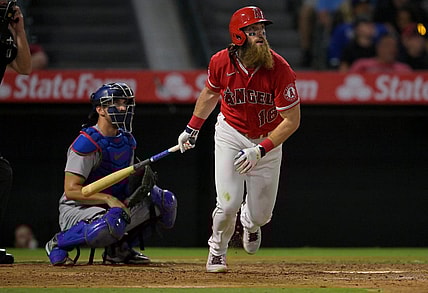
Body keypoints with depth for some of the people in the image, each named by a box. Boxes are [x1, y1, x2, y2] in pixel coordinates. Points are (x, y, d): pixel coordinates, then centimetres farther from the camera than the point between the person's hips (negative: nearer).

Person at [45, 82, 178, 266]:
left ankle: (119, 248, 7)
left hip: (114, 205, 8)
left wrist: (139, 182, -9)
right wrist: (108, 199, -29)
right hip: (76, 208, -8)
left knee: (165, 201, 0)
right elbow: (71, 190, -22)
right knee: (113, 222, -40)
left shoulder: (127, 140, 8)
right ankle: (58, 244, -14)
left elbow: (127, 181, 15)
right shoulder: (87, 142, -18)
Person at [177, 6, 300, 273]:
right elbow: (211, 92, 8)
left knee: (260, 214, 3)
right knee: (228, 204, -13)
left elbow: (292, 120, -20)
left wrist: (261, 151, -27)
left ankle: (250, 223, 43)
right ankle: (217, 251, 18)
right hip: (230, 135, 0)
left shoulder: (280, 69, -24)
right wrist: (192, 128, 11)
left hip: (268, 140, 0)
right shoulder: (221, 63, -17)